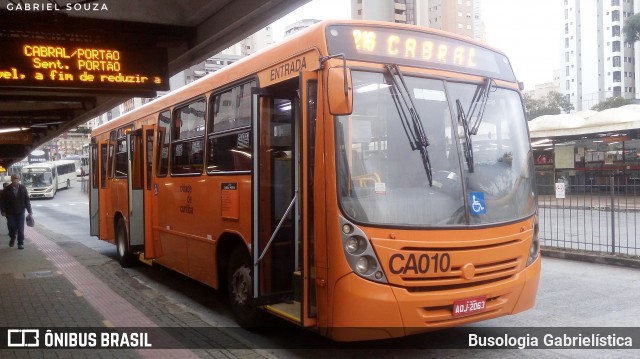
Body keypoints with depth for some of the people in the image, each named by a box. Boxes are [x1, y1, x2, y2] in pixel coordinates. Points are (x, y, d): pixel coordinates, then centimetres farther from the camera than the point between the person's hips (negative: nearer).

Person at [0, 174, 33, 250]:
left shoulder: (23, 188, -2)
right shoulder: (7, 189, -4)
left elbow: (27, 200, 1)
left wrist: (29, 211, -1)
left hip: (20, 212, 0)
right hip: (10, 213, 0)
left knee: (21, 229, 0)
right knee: (12, 227, 0)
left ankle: (21, 243, 9)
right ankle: (12, 239, 28)